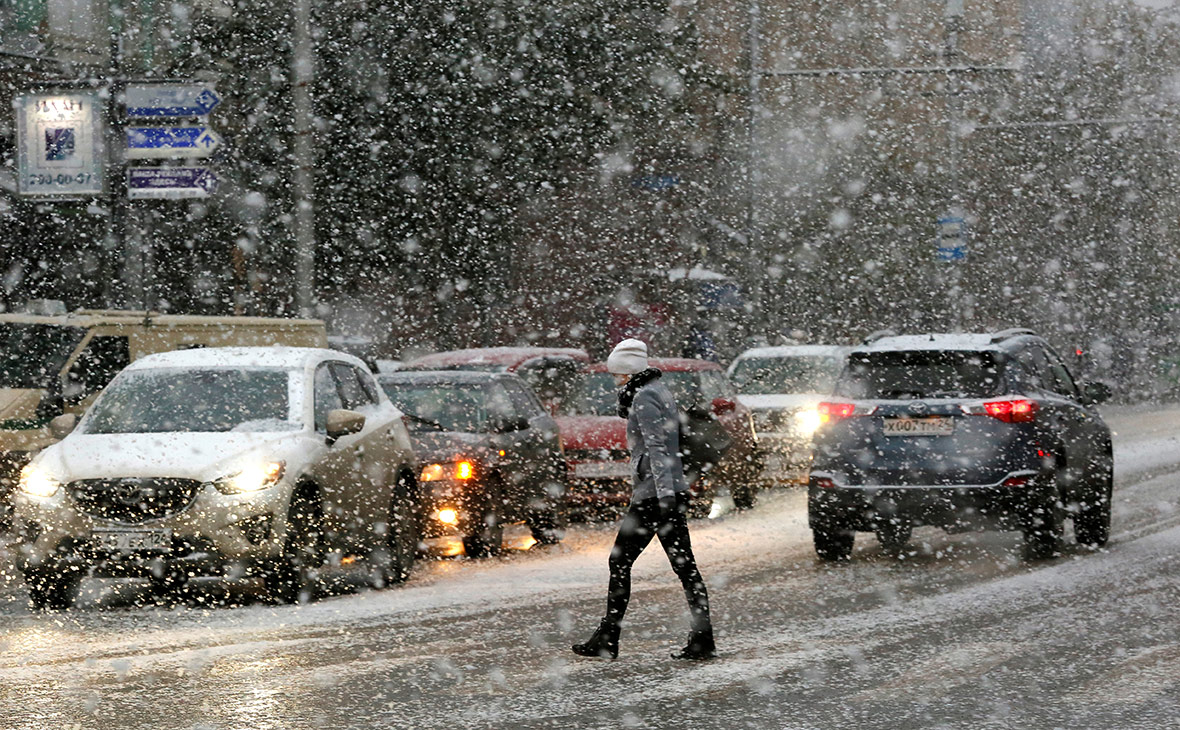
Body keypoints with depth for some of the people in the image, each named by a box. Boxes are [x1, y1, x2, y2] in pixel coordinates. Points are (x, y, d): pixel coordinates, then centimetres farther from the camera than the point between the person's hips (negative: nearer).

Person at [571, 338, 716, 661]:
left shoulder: (644, 397, -12)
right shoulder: (660, 391, 18)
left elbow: (656, 446, -22)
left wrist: (664, 492, -28)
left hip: (653, 492, -9)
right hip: (674, 490, 9)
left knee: (620, 562, -1)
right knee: (684, 565, 4)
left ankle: (608, 640, 2)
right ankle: (702, 640, -1)